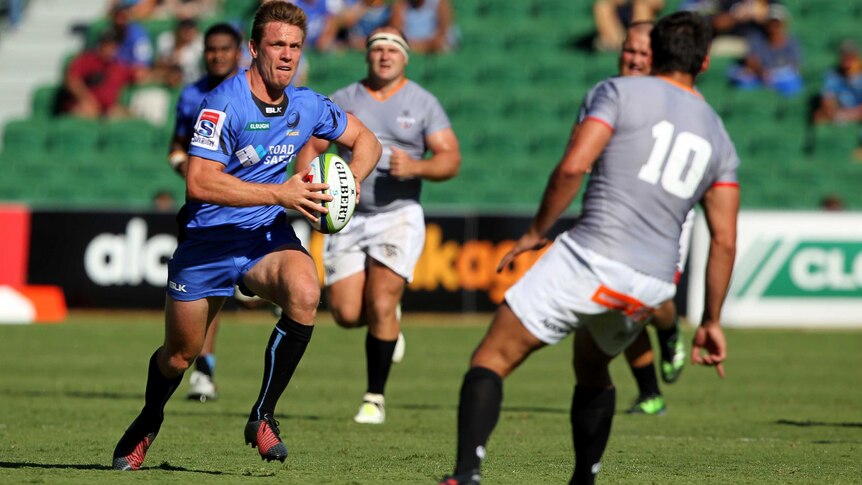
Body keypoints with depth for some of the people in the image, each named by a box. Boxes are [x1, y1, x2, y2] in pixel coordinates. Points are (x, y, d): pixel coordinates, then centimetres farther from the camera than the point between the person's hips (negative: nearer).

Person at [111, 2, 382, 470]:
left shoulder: (307, 106, -4)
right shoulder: (225, 102, -21)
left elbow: (365, 140, 13)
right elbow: (199, 183, -29)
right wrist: (279, 193, -32)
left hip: (267, 237, 3)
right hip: (206, 239, -3)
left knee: (305, 292, -30)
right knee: (179, 355, 10)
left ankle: (262, 418, -15)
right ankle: (147, 423, 46)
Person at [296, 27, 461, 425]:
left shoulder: (422, 103, 3)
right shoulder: (343, 101, 7)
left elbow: (451, 160, -1)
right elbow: (312, 147, 9)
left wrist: (416, 167, -21)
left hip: (398, 216, -2)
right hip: (349, 217, 2)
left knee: (380, 308, -15)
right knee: (347, 314, -5)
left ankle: (375, 397, -1)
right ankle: (388, 318, 31)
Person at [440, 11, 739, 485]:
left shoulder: (621, 91, 3)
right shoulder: (719, 138, 17)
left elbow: (573, 166, -11)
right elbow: (724, 241, 12)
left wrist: (536, 231, 2)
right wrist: (711, 322, 17)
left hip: (589, 258, -5)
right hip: (653, 283, 5)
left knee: (491, 359, -2)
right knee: (592, 369, 33)